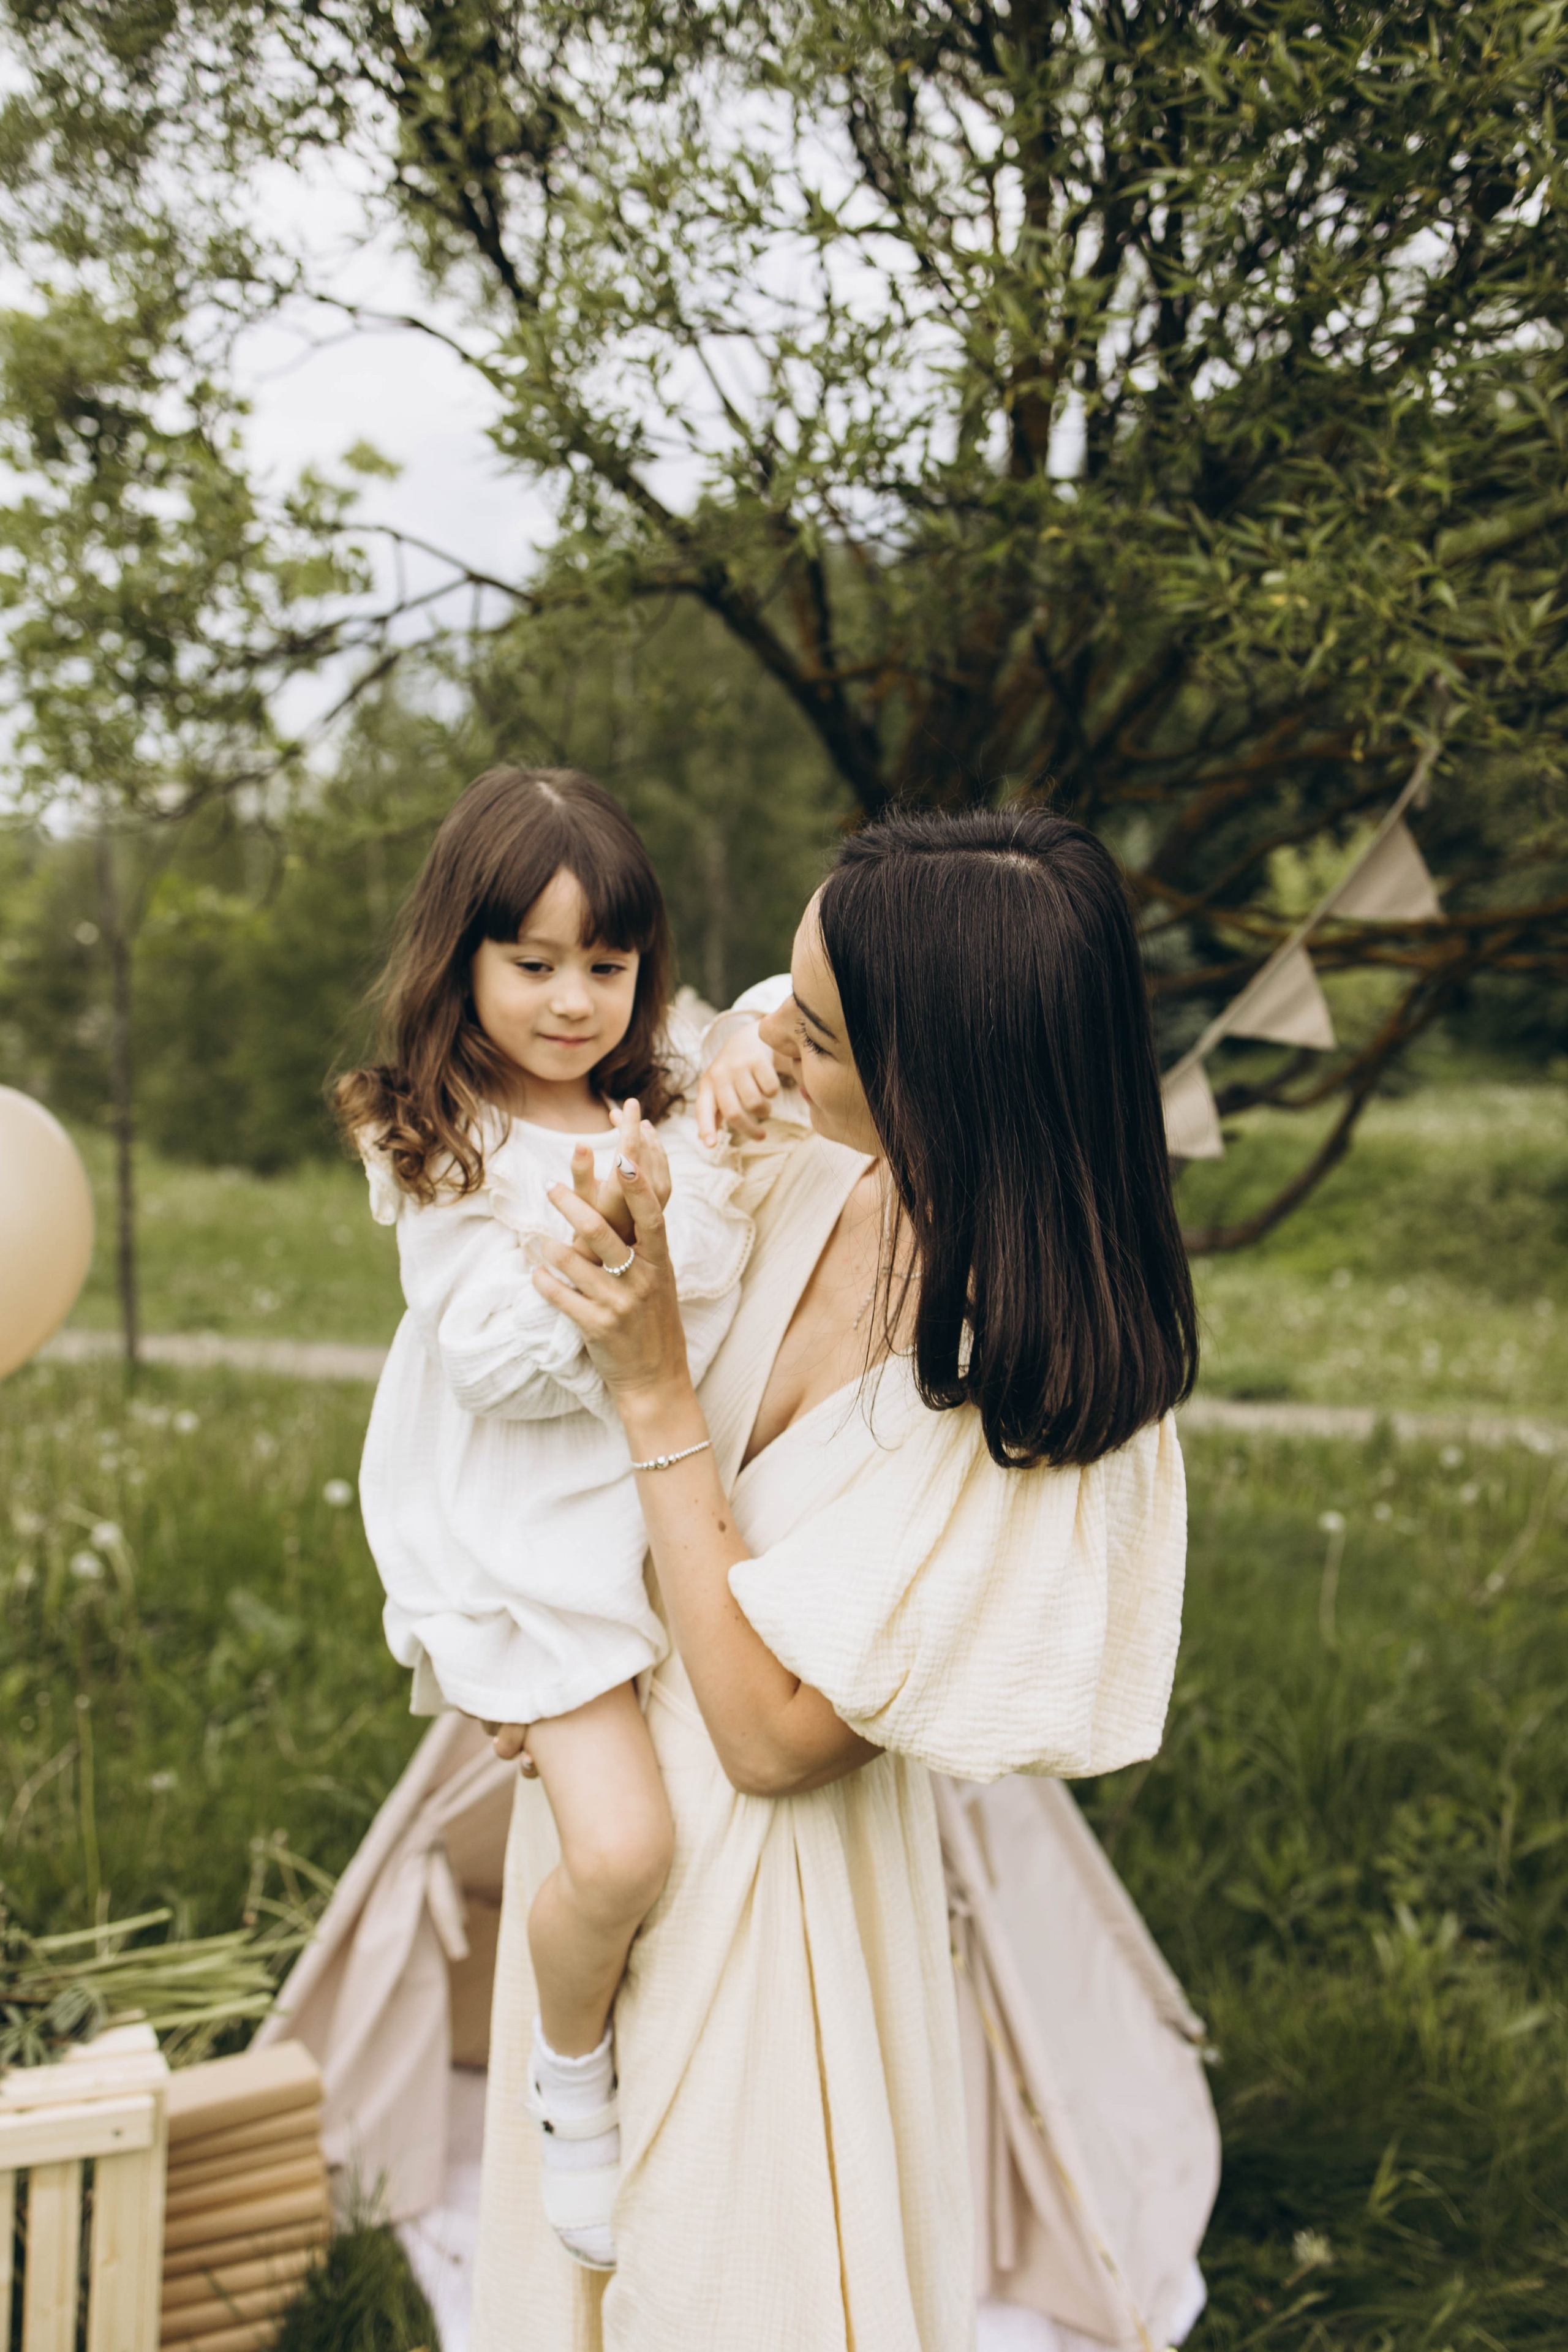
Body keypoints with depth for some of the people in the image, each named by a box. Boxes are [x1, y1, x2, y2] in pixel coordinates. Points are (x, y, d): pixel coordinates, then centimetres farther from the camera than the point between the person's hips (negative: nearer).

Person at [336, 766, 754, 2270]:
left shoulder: (661, 1119, 6)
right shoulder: (441, 1151, -9)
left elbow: (723, 1318, 4)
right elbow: (499, 1368, -16)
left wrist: (672, 1217, -13)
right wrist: (586, 1247, -30)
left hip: (671, 1504, 6)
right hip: (529, 1534, -5)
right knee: (620, 1848, -14)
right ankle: (569, 2073, 18)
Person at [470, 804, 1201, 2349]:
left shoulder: (1033, 1399, -32)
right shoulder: (817, 1174, -13)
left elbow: (772, 1733, -27)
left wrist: (657, 1390, -28)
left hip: (759, 1873, -6)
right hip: (607, 1764, 7)